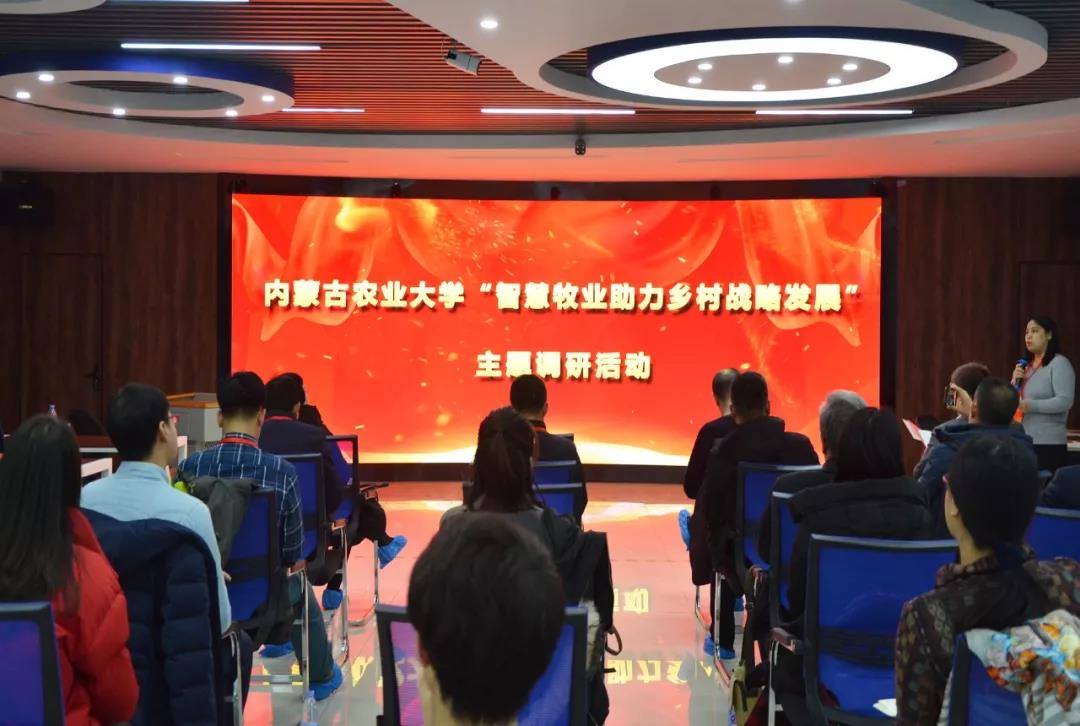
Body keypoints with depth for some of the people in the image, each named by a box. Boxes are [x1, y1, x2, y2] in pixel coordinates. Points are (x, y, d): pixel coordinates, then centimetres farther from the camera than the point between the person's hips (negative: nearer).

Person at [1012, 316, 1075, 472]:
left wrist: (1031, 406, -25)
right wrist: (1015, 382, 0)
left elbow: (1065, 401, -18)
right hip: (1023, 443, 7)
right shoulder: (1026, 366, 15)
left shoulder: (1059, 363, -6)